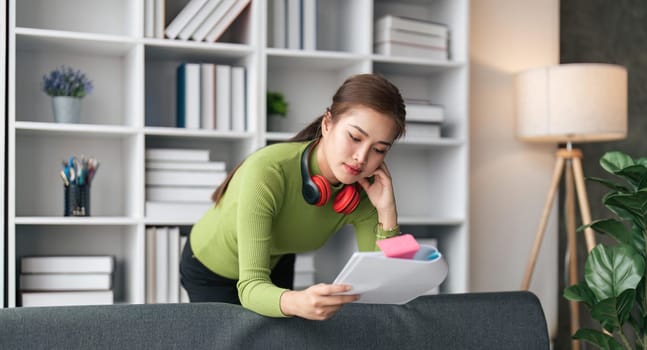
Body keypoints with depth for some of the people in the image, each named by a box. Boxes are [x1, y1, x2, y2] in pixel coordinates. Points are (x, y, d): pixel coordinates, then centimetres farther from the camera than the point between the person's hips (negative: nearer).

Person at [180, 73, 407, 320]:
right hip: (209, 269, -4)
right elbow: (251, 287, -47)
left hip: (276, 264, 4)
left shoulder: (364, 193, -26)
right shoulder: (268, 171, -41)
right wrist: (298, 303, -68)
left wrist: (387, 213, -39)